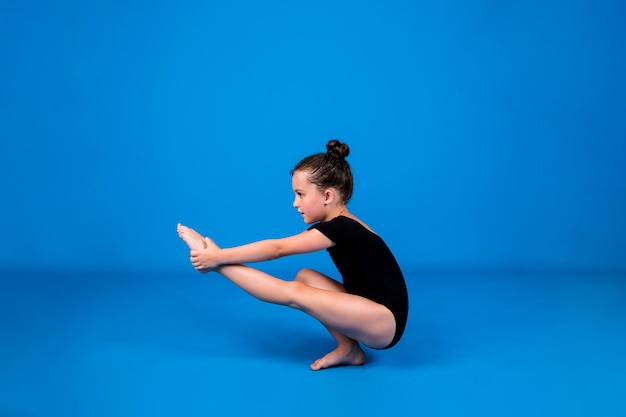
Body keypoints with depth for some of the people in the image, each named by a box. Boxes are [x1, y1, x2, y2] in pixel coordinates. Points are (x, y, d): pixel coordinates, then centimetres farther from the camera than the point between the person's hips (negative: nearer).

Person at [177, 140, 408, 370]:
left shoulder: (341, 228, -19)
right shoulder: (339, 224, 10)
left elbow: (277, 249, -20)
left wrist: (218, 257, -16)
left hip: (385, 322, -9)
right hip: (369, 316, 9)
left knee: (295, 293, -18)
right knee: (305, 277, 1)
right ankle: (349, 349, -1)